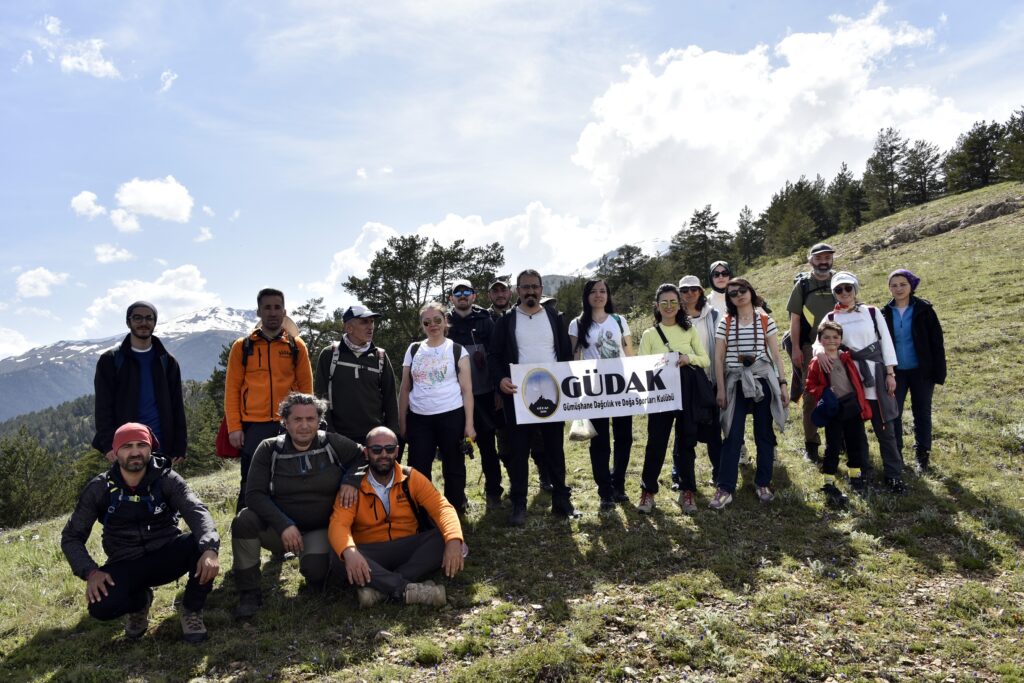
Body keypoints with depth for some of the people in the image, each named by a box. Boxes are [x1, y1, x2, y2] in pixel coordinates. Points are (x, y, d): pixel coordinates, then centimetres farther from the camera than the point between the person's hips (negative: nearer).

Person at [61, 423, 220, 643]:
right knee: (101, 607, -30)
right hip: (127, 566, 1)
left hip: (167, 557, -1)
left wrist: (209, 549, -46)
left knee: (201, 542, -32)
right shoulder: (100, 489, -7)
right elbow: (71, 537, -1)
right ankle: (139, 600, 9)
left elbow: (196, 511, -25)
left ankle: (192, 610, -6)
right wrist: (90, 572, -20)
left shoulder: (166, 479, -10)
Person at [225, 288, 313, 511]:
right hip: (253, 426, -1)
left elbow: (306, 387, 8)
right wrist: (234, 427, -4)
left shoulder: (296, 346, 8)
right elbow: (232, 388, 4)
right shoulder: (242, 346, 6)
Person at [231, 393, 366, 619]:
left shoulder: (333, 444, -7)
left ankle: (311, 555, 12)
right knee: (244, 521, -29)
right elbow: (254, 494, -13)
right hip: (278, 527, 1)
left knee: (316, 575, -28)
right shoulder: (269, 449, -8)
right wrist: (284, 526, -24)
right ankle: (249, 592, -13)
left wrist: (351, 480, -15)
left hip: (319, 530, -1)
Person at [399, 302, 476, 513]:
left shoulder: (457, 350, 1)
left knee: (453, 468, 7)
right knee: (418, 470, 2)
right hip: (418, 419, 2)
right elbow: (405, 389, 10)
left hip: (451, 417, -2)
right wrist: (401, 422, 6)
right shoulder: (413, 350, 7)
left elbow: (467, 389, -1)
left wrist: (469, 424, -7)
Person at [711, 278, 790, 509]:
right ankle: (725, 489, -1)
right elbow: (719, 358, 2)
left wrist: (783, 384, -1)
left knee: (764, 434, 6)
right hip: (735, 383, 0)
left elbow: (776, 355, 4)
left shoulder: (766, 321, 4)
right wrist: (720, 389, -3)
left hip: (762, 381, 1)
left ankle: (763, 484, 20)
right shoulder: (725, 323, 3)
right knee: (732, 436, -3)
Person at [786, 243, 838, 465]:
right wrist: (795, 348, -6)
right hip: (810, 348, -2)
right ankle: (811, 444, 12)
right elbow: (795, 319, -1)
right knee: (811, 396, 4)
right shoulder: (802, 285, 0)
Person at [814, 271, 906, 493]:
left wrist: (890, 373, -2)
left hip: (875, 375, -1)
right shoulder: (831, 318, 5)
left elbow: (886, 342, 3)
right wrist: (819, 351, -24)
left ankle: (894, 475, 9)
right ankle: (863, 471, 22)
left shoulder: (872, 312, 3)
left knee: (884, 427, 1)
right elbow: (819, 340, 0)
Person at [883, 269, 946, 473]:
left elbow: (937, 342, -6)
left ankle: (923, 454, 21)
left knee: (922, 413, 8)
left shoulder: (924, 309, -7)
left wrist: (939, 373, -10)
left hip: (921, 371, -2)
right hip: (896, 372, 2)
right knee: (893, 413, 4)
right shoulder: (885, 313, 0)